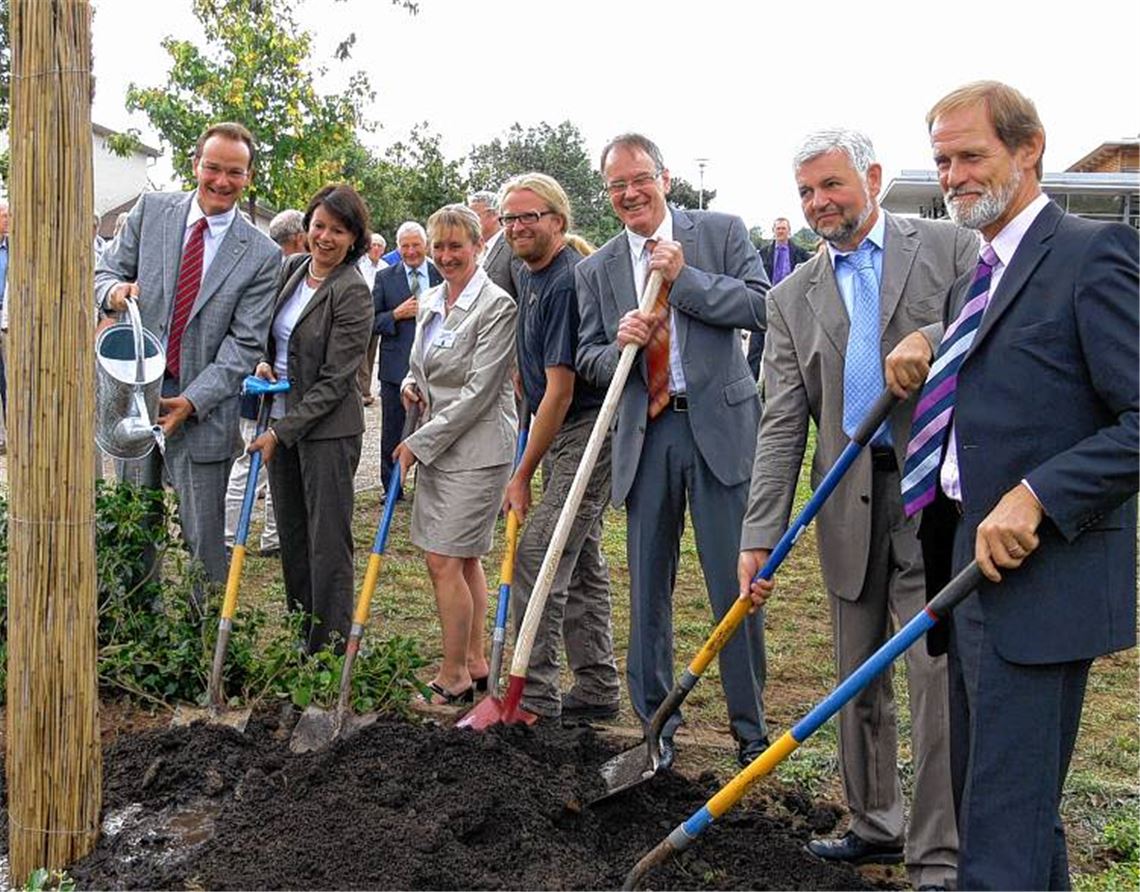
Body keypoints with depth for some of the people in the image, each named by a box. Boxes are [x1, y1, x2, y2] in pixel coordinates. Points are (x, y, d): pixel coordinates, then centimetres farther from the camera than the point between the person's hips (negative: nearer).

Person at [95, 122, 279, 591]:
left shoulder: (261, 255, -2)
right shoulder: (151, 209, 5)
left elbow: (244, 343, -6)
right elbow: (105, 271, 11)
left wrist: (192, 401, -15)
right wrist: (115, 289, -15)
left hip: (203, 408, -2)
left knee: (203, 537, 3)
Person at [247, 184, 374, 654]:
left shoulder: (352, 293, -15)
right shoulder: (290, 268, 6)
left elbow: (334, 381, -17)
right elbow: (270, 330, 21)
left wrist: (282, 432, -17)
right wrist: (263, 362, 0)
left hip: (327, 427, -7)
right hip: (280, 419, 7)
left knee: (328, 541, -1)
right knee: (291, 535, 14)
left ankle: (330, 649, 8)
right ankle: (301, 637, 27)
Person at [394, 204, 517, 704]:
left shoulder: (496, 306, -14)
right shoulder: (429, 304, 11)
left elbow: (478, 392, -18)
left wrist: (420, 442, -15)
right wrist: (411, 384, 0)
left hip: (476, 449, -8)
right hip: (436, 446, 8)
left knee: (444, 561, -7)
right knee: (465, 559, 15)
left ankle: (453, 677, 5)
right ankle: (474, 663, 26)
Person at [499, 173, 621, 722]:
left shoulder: (566, 283, -20)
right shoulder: (529, 274, 11)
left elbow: (560, 391, -21)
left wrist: (523, 475, -17)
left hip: (586, 432, -10)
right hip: (561, 432, 10)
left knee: (537, 557, -11)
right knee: (582, 564, 13)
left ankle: (534, 698, -4)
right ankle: (597, 689, 23)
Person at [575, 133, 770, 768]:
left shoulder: (721, 232, 3)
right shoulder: (597, 270, 10)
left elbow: (763, 307, -8)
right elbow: (588, 360, 11)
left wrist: (683, 276, -14)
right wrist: (620, 345, -11)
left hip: (720, 425, -3)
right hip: (645, 433, 3)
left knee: (736, 582, 1)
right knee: (648, 585, 10)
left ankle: (751, 728, 16)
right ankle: (656, 725, 24)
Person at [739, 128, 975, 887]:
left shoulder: (951, 247, 3)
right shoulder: (793, 297, 11)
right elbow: (782, 424, 5)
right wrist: (761, 536, -3)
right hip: (851, 502, 4)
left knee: (939, 670, -6)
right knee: (859, 675, 13)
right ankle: (875, 826, 30)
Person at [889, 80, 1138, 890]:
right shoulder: (979, 274, 17)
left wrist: (1036, 497, -25)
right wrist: (926, 347, 7)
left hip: (1038, 576, -9)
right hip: (973, 564, 9)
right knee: (985, 795, 19)